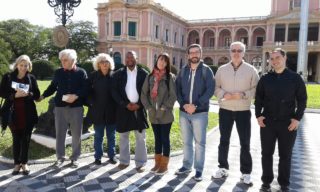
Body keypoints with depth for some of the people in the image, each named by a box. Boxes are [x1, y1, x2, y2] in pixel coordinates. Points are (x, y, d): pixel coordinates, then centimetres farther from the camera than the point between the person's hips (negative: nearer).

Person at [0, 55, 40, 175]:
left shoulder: (31, 78, 2)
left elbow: (37, 95, 2)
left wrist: (28, 94, -19)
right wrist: (14, 95, -18)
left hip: (28, 114, 1)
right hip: (14, 114, 0)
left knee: (26, 139, 6)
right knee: (16, 139, 5)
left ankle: (24, 163, 20)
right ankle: (17, 163, 18)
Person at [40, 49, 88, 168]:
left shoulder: (81, 72, 0)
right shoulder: (58, 72, 7)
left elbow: (85, 89, -6)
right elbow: (52, 87, 13)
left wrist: (76, 96, -20)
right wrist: (43, 96, 3)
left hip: (76, 107, -2)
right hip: (60, 106, 2)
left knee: (76, 134, 6)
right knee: (60, 133, 7)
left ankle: (75, 158, 20)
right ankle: (60, 157, 21)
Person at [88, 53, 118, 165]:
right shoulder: (93, 76, 2)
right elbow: (89, 91, 3)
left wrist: (117, 104, -6)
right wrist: (92, 103, -6)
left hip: (111, 110, 0)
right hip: (98, 110, 0)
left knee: (111, 135, 11)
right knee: (98, 135, 9)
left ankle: (112, 155, 22)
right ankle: (98, 156, 20)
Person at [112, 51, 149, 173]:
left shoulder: (144, 73, 0)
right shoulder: (118, 74, 2)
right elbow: (115, 92, -2)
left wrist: (139, 105, -12)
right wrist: (125, 104, -12)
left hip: (139, 109, -1)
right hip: (124, 109, 1)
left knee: (140, 138, 4)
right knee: (123, 137, 12)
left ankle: (140, 163, 14)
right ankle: (124, 161, 26)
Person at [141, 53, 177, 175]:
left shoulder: (170, 77, -5)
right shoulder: (150, 77, 6)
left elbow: (173, 96, -9)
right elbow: (144, 94, 7)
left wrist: (163, 108, -13)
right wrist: (149, 107, -3)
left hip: (165, 115, -4)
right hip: (153, 115, 4)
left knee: (165, 139, 5)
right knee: (157, 139, 14)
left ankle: (164, 165, 17)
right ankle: (157, 163, 26)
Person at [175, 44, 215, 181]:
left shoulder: (206, 70, -2)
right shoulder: (183, 70, 9)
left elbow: (210, 90, -10)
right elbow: (177, 89, 6)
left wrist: (196, 105, -17)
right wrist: (184, 104, -10)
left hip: (200, 112, -3)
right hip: (184, 111, 4)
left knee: (199, 142, 4)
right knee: (186, 141, 14)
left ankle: (199, 169, 15)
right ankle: (186, 165, 29)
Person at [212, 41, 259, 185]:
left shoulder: (251, 70, -1)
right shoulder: (222, 69, 3)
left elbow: (256, 89, -3)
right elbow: (215, 87, 4)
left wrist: (243, 95, -19)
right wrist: (224, 94, -15)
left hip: (243, 111, -1)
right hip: (225, 110, 2)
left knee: (245, 143, 4)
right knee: (224, 140, 11)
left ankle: (246, 172, 18)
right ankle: (223, 168, 26)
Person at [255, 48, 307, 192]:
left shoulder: (295, 78, 0)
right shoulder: (265, 79, 4)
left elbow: (302, 99, 1)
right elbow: (258, 98, 8)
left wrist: (297, 118, -7)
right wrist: (258, 115, -3)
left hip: (288, 123, -1)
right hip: (267, 122, 1)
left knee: (285, 155, 9)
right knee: (267, 153, 8)